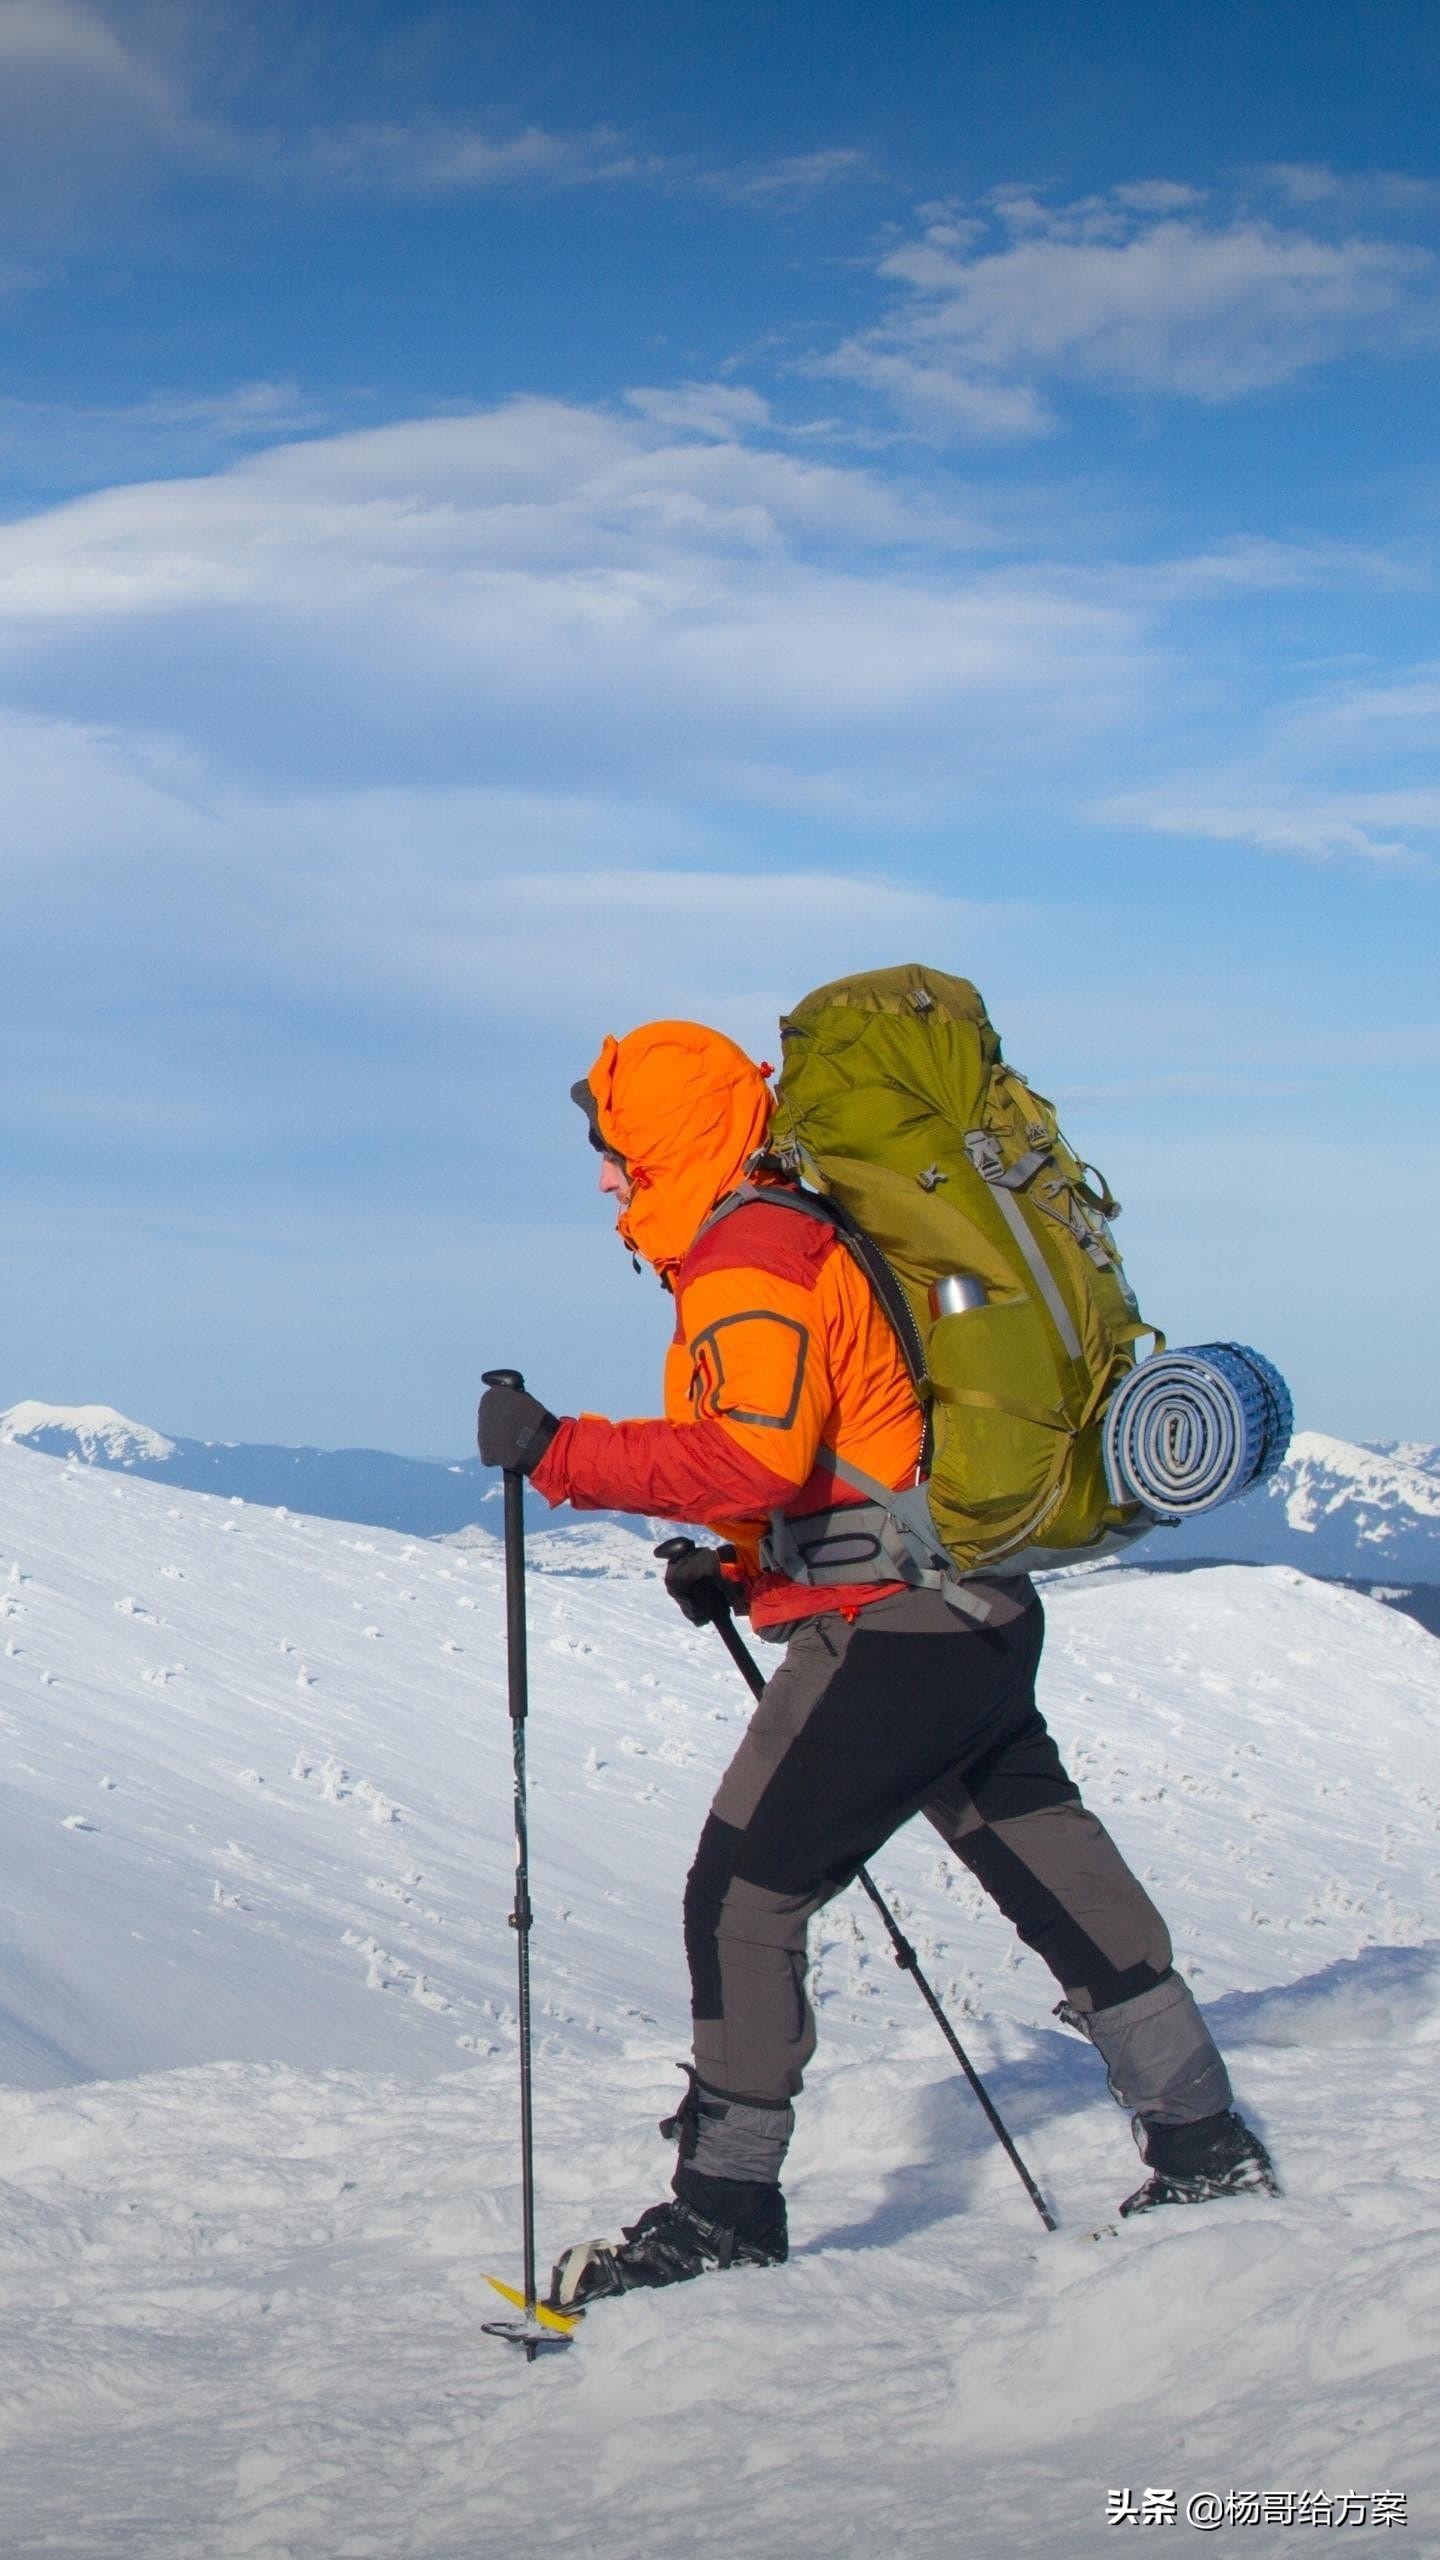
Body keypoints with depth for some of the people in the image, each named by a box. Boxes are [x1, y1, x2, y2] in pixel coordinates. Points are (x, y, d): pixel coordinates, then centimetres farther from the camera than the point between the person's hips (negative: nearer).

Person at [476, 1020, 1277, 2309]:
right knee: (1065, 1886, 15)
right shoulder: (807, 1238, 18)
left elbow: (754, 1457, -28)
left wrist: (561, 1452, -25)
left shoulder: (747, 1267, -14)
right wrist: (738, 1568, 18)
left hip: (888, 1637, -10)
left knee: (743, 1898, -5)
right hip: (980, 1621, 10)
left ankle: (725, 2207, -1)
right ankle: (1208, 2147, 22)